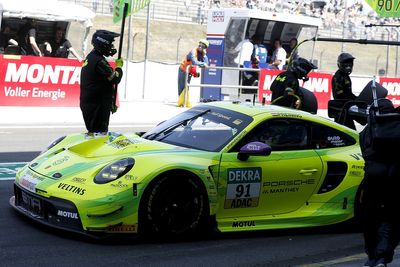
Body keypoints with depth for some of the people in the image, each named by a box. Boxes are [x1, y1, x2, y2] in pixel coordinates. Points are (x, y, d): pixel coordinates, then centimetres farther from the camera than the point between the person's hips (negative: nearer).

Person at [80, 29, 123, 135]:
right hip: (97, 104, -10)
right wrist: (119, 66, 1)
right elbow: (115, 79, -19)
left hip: (87, 102, 10)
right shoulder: (99, 61, -19)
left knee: (92, 131, 15)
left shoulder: (90, 57, 14)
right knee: (99, 132, -9)